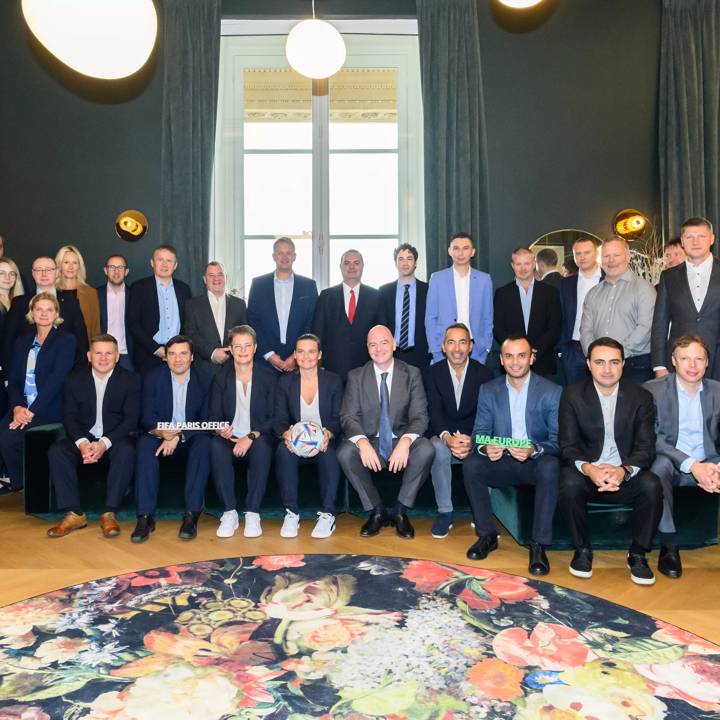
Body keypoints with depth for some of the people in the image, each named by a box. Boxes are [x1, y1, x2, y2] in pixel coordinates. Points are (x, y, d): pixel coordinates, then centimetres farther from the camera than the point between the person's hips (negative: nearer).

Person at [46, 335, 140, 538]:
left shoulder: (131, 380, -2)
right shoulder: (75, 379, 6)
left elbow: (131, 419, -9)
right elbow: (69, 416, 0)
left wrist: (104, 444, -23)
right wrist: (82, 443, -20)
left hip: (115, 439, -3)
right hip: (83, 438, 3)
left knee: (126, 451, -34)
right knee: (56, 451, -25)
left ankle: (109, 514, -25)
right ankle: (73, 514, -19)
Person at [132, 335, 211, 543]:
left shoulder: (204, 380, -2)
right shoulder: (153, 377, -1)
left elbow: (205, 421, -6)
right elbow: (146, 416, -8)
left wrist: (179, 436, -22)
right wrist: (162, 432, -31)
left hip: (190, 439, 0)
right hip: (160, 435, 1)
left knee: (203, 443, -32)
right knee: (145, 443, -31)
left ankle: (191, 515, -32)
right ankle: (145, 516, -30)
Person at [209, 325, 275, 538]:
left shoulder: (269, 376, 1)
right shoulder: (221, 377, 6)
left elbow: (274, 417, -3)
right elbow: (214, 415, 6)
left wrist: (251, 437, -17)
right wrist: (220, 429, -18)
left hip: (257, 440, -1)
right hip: (229, 439, 2)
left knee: (262, 446, -36)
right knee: (216, 445, -32)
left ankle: (253, 514, -24)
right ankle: (229, 513, -23)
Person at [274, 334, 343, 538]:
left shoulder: (334, 381, 3)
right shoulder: (285, 382, 6)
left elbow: (338, 418, -1)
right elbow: (280, 420, 1)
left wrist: (329, 433, -24)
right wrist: (286, 433, -23)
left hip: (323, 442, -1)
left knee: (329, 452, -35)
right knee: (283, 450, -33)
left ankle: (327, 515, -22)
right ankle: (291, 513, -21)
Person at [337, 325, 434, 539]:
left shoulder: (412, 374, 2)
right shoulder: (356, 376, 3)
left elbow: (419, 415, -5)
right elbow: (348, 416, -5)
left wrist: (405, 441, -27)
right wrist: (362, 442, -26)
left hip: (401, 443, 0)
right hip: (370, 443, 0)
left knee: (426, 449, -31)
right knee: (345, 453, -30)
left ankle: (400, 511, -11)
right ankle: (377, 511, -9)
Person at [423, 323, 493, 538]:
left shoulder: (484, 373, -1)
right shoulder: (432, 373, 0)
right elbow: (434, 411, -9)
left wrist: (471, 440, -27)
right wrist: (447, 437, -30)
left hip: (474, 438, 0)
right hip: (443, 436, 0)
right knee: (438, 448, -33)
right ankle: (445, 513, -18)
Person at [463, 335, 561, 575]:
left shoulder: (552, 392, -5)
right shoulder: (488, 390, 3)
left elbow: (558, 439, -10)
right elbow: (479, 433, 0)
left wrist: (534, 450, -32)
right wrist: (485, 447, -25)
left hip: (536, 463, -2)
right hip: (501, 462, 2)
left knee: (550, 466, -35)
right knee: (470, 464, -25)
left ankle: (539, 544, -22)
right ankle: (487, 535, -7)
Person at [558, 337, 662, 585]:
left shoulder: (641, 397, -1)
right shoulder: (572, 395, -4)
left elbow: (646, 448, -5)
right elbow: (568, 445, -7)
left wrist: (623, 471, -27)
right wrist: (588, 469, -28)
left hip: (626, 475, 1)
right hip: (586, 471, -1)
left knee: (651, 485, -28)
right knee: (569, 483, -32)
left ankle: (638, 554, -4)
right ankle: (582, 550, -6)